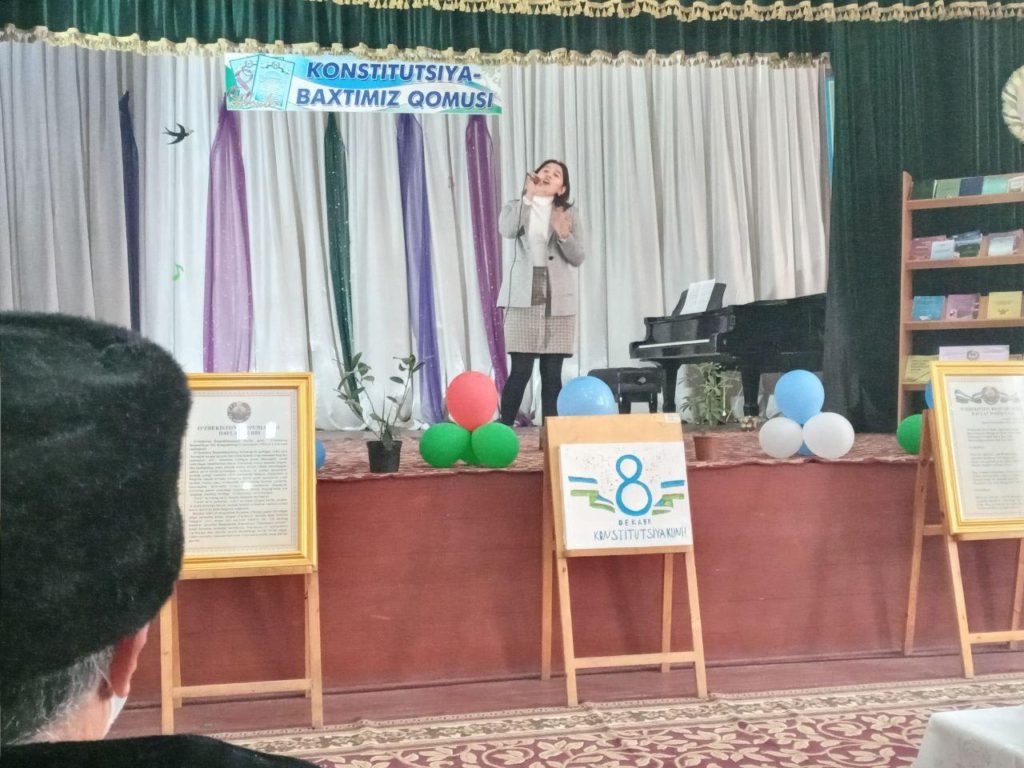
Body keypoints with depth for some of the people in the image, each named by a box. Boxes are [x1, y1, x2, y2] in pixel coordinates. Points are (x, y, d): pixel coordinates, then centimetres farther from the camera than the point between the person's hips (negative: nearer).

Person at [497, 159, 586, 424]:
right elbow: (507, 230, -14)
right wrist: (528, 196, -17)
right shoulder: (516, 206, 9)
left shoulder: (569, 213, 11)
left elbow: (578, 258, 3)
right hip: (524, 298, -2)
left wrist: (564, 235, -14)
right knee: (520, 370, -9)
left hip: (558, 300, 2)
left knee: (552, 373, 1)